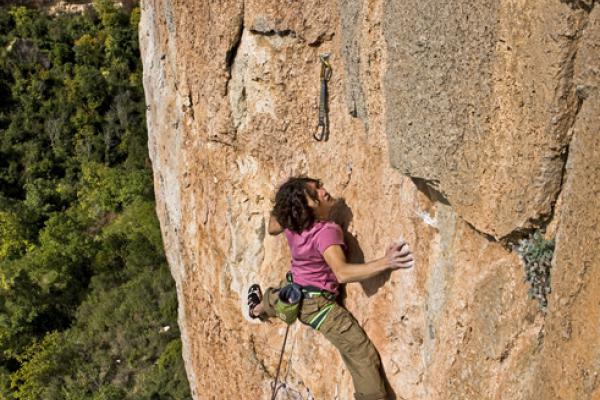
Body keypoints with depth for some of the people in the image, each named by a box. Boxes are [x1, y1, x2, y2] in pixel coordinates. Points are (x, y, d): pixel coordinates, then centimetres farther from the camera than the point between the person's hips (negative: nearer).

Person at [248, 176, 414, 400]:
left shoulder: (291, 223, -9)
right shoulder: (326, 232, -31)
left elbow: (272, 228, 15)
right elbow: (342, 273, -46)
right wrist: (385, 262, -52)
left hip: (294, 296, 8)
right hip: (319, 306, -8)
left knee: (275, 297, 45)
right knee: (364, 358, -12)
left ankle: (257, 309, 75)